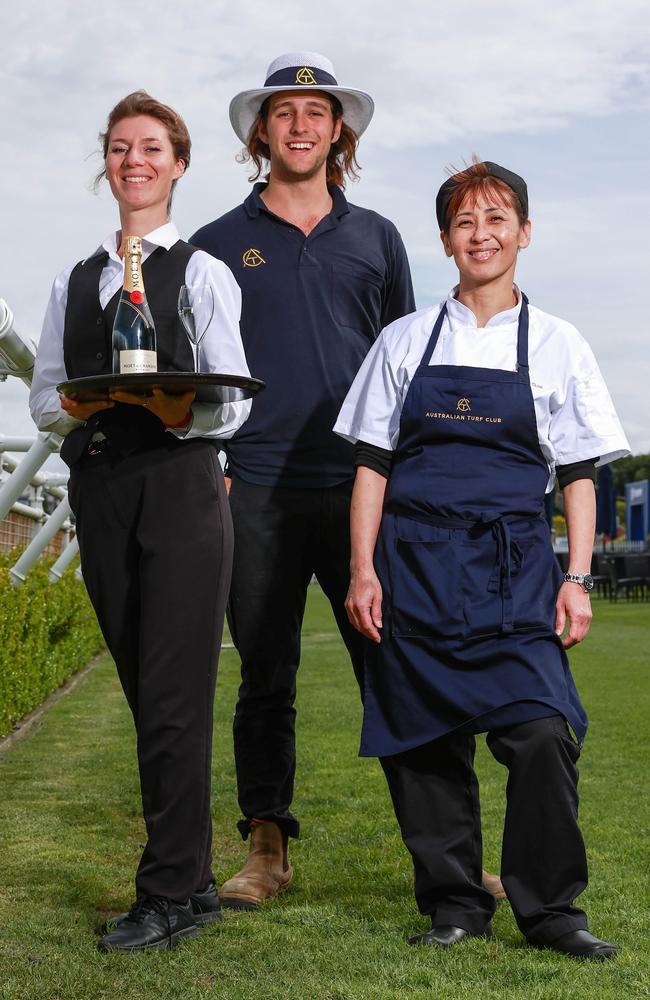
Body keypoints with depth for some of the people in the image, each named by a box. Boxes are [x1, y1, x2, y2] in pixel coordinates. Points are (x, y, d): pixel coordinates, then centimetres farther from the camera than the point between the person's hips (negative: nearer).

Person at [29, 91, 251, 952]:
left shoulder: (202, 273, 4)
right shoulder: (74, 282, 19)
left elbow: (235, 403, -3)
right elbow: (43, 395, 14)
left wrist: (182, 411, -23)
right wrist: (73, 407, -8)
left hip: (180, 485, -5)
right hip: (101, 492, 5)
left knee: (173, 697, -8)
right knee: (147, 695, 7)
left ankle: (168, 896, -1)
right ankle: (194, 882, 17)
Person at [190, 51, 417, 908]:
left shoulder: (375, 239, 14)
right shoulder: (220, 244, 11)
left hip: (361, 488, 0)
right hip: (259, 493, 0)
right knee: (266, 678, 5)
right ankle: (267, 849, 15)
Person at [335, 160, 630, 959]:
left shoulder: (556, 345, 7)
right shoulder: (407, 340, 9)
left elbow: (578, 474, 7)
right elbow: (372, 464, 8)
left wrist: (577, 578, -2)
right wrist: (363, 570, 0)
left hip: (514, 569, -1)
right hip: (416, 563, 1)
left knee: (542, 733, -13)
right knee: (429, 741, 2)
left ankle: (548, 908, 2)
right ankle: (454, 906, 17)